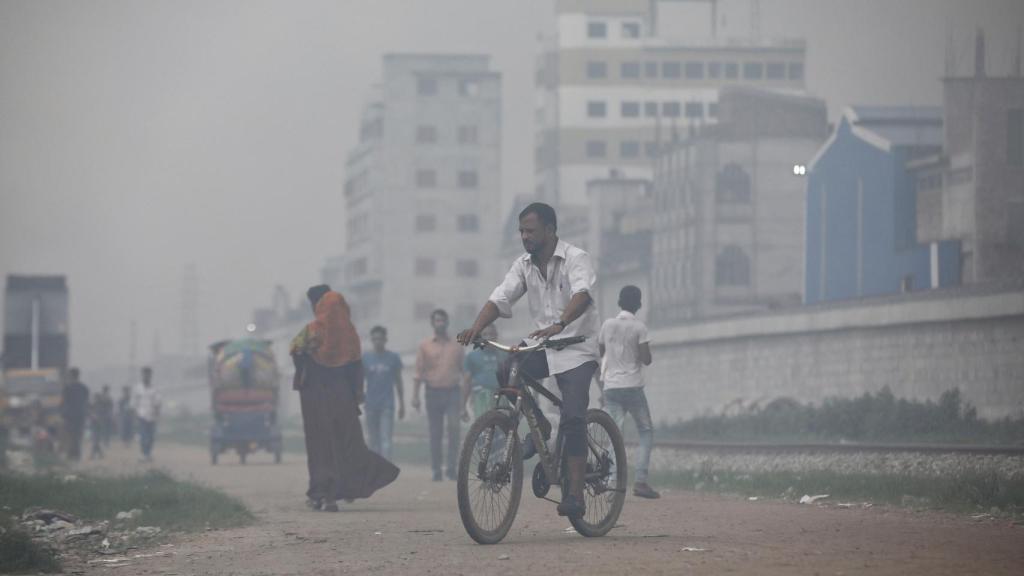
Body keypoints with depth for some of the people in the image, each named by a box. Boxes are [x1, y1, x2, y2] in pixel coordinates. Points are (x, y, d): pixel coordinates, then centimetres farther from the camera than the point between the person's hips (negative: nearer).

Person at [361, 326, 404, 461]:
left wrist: (402, 404, 9)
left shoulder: (393, 358, 2)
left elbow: (398, 382, 9)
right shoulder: (366, 358, 3)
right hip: (371, 405, 2)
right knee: (373, 441, 8)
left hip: (387, 405, -2)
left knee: (386, 440, -10)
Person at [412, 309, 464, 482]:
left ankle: (451, 466, -12)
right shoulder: (425, 346, 8)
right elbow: (419, 372, 4)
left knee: (454, 426, -18)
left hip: (452, 392, 0)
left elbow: (464, 371, 14)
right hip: (433, 393, 0)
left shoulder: (456, 346, 11)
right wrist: (415, 396, -4)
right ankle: (436, 470, 8)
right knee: (435, 433, 2)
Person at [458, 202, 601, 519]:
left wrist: (558, 325, -50)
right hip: (542, 348, 6)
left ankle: (575, 494, -17)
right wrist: (477, 327, -25)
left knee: (572, 418, -18)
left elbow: (582, 295, -32)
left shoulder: (575, 258, -13)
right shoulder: (524, 265, 6)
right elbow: (500, 298, -5)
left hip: (576, 349, -6)